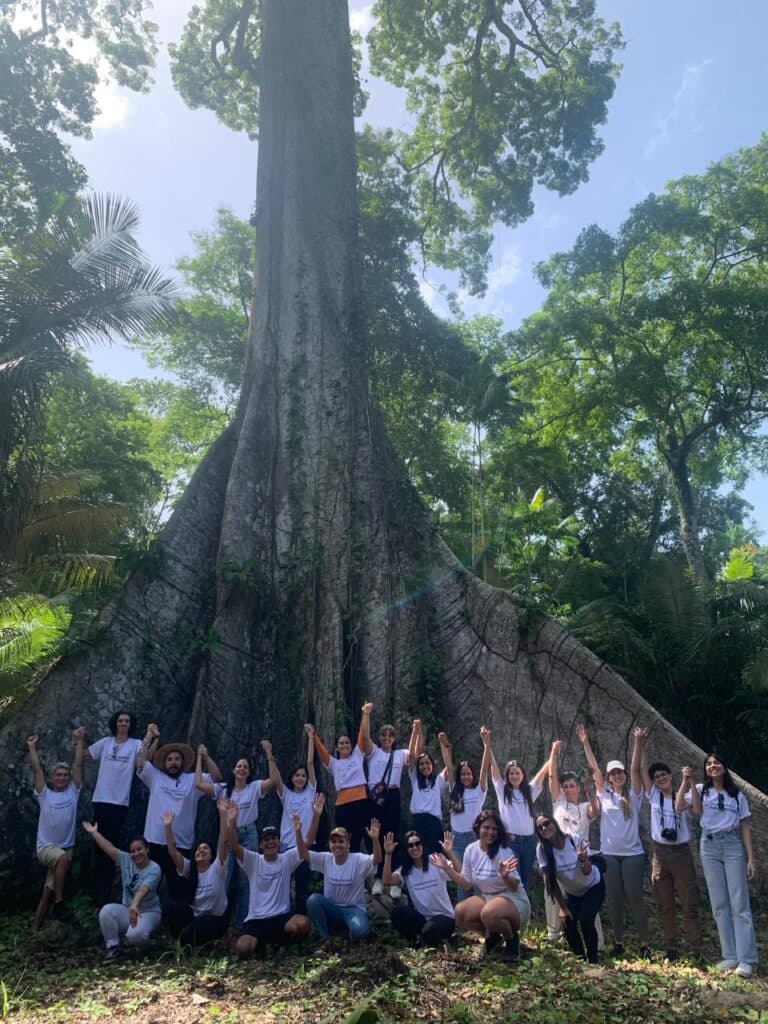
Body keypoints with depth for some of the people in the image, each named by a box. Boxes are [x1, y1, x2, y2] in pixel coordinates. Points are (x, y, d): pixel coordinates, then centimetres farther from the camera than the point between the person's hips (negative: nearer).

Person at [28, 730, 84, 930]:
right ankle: (59, 903, -28)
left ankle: (35, 930, 14)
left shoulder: (73, 792, 5)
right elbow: (37, 770, -5)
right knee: (63, 857, -35)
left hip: (65, 847, 3)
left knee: (47, 894, 4)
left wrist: (79, 741, -5)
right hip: (46, 846, -3)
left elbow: (78, 765, -1)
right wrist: (32, 748, -9)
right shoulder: (44, 795, 1)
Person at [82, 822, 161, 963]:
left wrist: (134, 906, -50)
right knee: (106, 910, -25)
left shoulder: (154, 869, -16)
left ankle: (143, 941, 6)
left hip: (148, 913, -5)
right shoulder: (125, 860, 0)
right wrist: (93, 832, -4)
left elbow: (143, 889, -34)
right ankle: (113, 948, -9)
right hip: (127, 910, 5)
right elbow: (108, 847, -3)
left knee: (135, 935, -34)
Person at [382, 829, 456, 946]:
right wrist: (388, 854, -25)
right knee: (397, 910, -23)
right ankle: (416, 939, 1)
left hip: (444, 917, -4)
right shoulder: (405, 870, 3)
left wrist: (450, 852, -37)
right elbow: (387, 881, -17)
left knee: (428, 932, -35)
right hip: (421, 917, 4)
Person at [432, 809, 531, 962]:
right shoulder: (471, 850, -3)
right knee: (460, 912, -21)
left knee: (489, 913, -37)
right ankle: (492, 936, 8)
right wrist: (447, 868, -4)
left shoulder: (504, 851, -17)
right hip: (487, 897, 6)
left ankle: (512, 940, -3)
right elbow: (466, 884, 6)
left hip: (514, 899, -5)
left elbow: (514, 888, -19)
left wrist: (505, 876, -40)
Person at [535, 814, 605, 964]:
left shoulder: (575, 840, -28)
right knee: (568, 923, -14)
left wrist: (583, 860, -50)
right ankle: (580, 958, 12)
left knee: (585, 920, -22)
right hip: (571, 892, 3)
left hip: (593, 887, -3)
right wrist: (562, 907, -12)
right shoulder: (542, 849, -22)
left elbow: (587, 872, -29)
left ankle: (593, 959, -2)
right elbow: (550, 880, -14)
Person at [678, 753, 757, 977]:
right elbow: (678, 807, -7)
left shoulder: (737, 795, 7)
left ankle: (746, 959, -2)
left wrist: (751, 858, 1)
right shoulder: (700, 790, 5)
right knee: (719, 904, 4)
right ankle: (730, 956, 10)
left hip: (732, 846, -1)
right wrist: (686, 782, -13)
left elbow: (745, 827, 7)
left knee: (739, 903, -4)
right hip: (709, 847, 1)